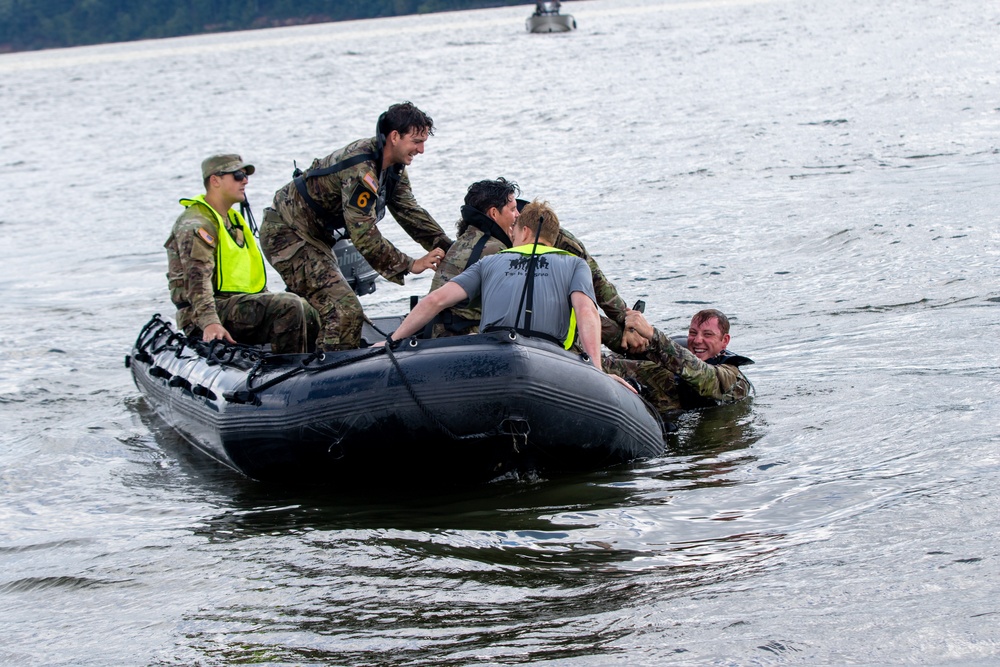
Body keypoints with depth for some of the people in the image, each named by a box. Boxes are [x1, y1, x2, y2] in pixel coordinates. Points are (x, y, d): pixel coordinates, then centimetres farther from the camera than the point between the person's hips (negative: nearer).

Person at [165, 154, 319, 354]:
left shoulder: (232, 219, 23)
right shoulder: (196, 225, -11)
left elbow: (252, 275, 28)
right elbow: (197, 279, -25)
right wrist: (210, 322, -37)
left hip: (239, 303, 11)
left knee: (309, 315, 7)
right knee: (288, 307, -25)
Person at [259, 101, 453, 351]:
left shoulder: (394, 167, 3)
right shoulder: (360, 168, -28)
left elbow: (410, 213, 8)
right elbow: (364, 235, -30)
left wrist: (448, 249, -2)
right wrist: (409, 265, -23)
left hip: (315, 238, 11)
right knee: (345, 313, -19)